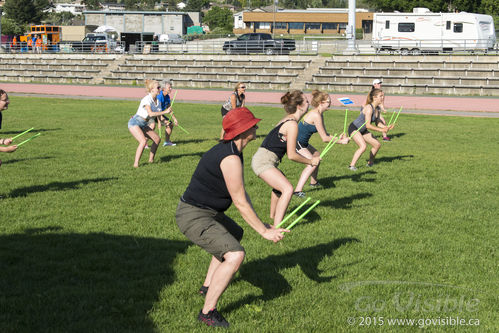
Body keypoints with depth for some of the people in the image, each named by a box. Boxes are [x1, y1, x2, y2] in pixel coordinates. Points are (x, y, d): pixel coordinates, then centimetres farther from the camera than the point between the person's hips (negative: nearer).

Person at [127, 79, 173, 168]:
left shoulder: (157, 101, 4)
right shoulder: (147, 99, -23)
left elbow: (158, 114, 11)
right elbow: (151, 114, -35)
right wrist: (165, 112, -35)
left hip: (143, 125, 9)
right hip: (134, 123, -9)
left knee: (157, 139, 6)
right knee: (143, 141, -27)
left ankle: (151, 159, 19)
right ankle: (136, 164, -24)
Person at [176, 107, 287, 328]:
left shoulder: (232, 151, 8)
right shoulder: (230, 158, -25)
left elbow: (242, 194, 8)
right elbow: (240, 203, -22)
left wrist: (261, 224, 1)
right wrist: (264, 232, -16)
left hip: (207, 212, 11)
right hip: (194, 218, -11)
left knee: (235, 234, 34)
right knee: (235, 255, -24)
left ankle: (208, 285, 45)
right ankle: (207, 312, -14)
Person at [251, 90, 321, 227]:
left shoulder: (287, 119, 14)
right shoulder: (292, 124, -16)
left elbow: (289, 151, 19)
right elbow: (292, 155, -17)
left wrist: (309, 159, 11)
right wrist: (310, 161, -3)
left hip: (261, 160, 11)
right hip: (263, 162, -11)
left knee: (280, 185, 33)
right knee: (288, 189, -22)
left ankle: (273, 215, 52)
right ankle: (276, 227, -28)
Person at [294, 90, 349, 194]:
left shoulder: (320, 114, 8)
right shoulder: (316, 115, -22)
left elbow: (325, 134, 13)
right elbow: (324, 138, -20)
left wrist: (337, 138, -2)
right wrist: (341, 142, -12)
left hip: (302, 143, 11)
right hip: (296, 143, -11)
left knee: (317, 155, 27)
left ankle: (313, 182, 45)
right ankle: (298, 190, -25)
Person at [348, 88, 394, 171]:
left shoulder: (377, 109, 1)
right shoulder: (369, 108, -25)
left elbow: (377, 124, 9)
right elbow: (368, 125, -29)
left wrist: (386, 127, -7)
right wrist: (381, 130, -27)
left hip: (362, 130, 9)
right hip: (354, 128, -9)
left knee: (377, 144, 11)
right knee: (363, 146, -29)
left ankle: (370, 163, 28)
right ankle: (352, 166, -23)